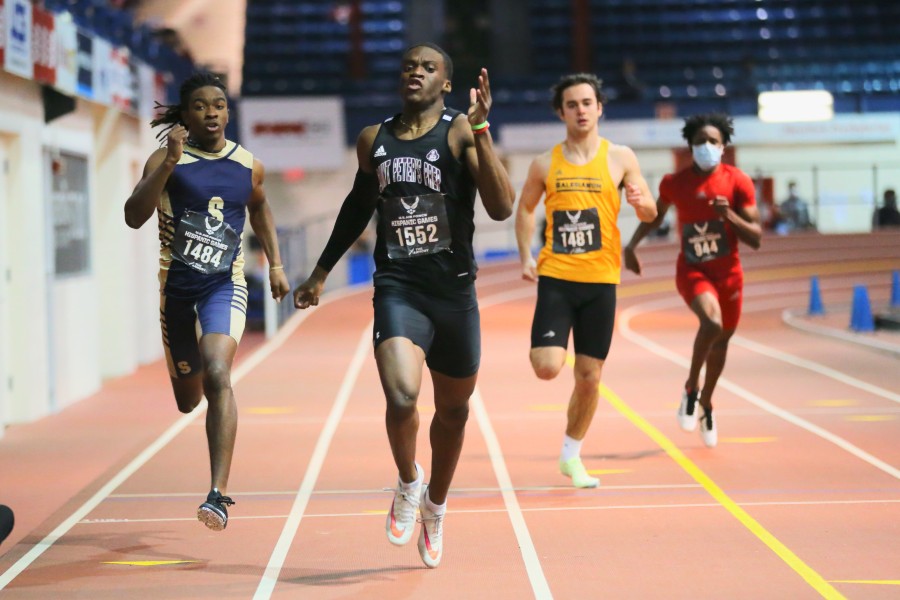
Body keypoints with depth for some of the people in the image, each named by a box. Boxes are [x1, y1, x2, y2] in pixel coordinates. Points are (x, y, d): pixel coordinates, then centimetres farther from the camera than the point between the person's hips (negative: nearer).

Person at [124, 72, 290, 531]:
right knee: (187, 399, 16)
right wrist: (169, 163, -28)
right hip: (175, 286, 1)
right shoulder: (166, 160, -6)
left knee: (217, 374, -26)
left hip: (224, 285, -1)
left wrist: (275, 263, 19)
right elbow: (134, 217, -20)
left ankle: (218, 494, -29)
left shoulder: (249, 166, 3)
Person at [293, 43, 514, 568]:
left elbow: (502, 208, -17)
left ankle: (435, 504, 39)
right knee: (401, 397, -23)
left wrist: (481, 130, -25)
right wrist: (322, 272, 29)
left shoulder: (461, 133, -5)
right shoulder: (373, 140, 7)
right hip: (397, 289, 1)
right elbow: (359, 205, 24)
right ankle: (408, 482, 7)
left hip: (454, 292, -1)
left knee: (453, 411, 14)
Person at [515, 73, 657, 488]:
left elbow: (650, 214, 3)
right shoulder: (545, 164, 3)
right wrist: (526, 256, 2)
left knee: (589, 377, 5)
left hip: (600, 280, 1)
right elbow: (525, 209, 16)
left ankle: (571, 454, 25)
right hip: (556, 278, 0)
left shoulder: (620, 158, 1)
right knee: (547, 368, -15)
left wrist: (641, 202, -21)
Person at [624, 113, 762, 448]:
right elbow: (656, 215, 15)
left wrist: (730, 216, -26)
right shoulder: (674, 183, -6)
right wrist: (632, 245, 5)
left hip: (728, 273, 2)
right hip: (692, 270, -2)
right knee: (712, 322, -30)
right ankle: (691, 388, -8)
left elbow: (756, 239, -10)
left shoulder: (738, 182, -9)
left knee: (721, 340, 15)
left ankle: (705, 403, 41)